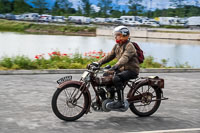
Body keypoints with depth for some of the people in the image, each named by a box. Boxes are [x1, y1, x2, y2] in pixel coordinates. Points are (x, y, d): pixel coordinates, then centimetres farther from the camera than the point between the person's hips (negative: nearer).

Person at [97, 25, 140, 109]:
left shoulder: (129, 46, -15)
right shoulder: (117, 46, 14)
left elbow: (124, 58, -30)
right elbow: (109, 56, 13)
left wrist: (114, 67, -44)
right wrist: (98, 63, -1)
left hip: (131, 70, -9)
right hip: (122, 69, 9)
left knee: (116, 79, -32)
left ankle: (121, 102, -26)